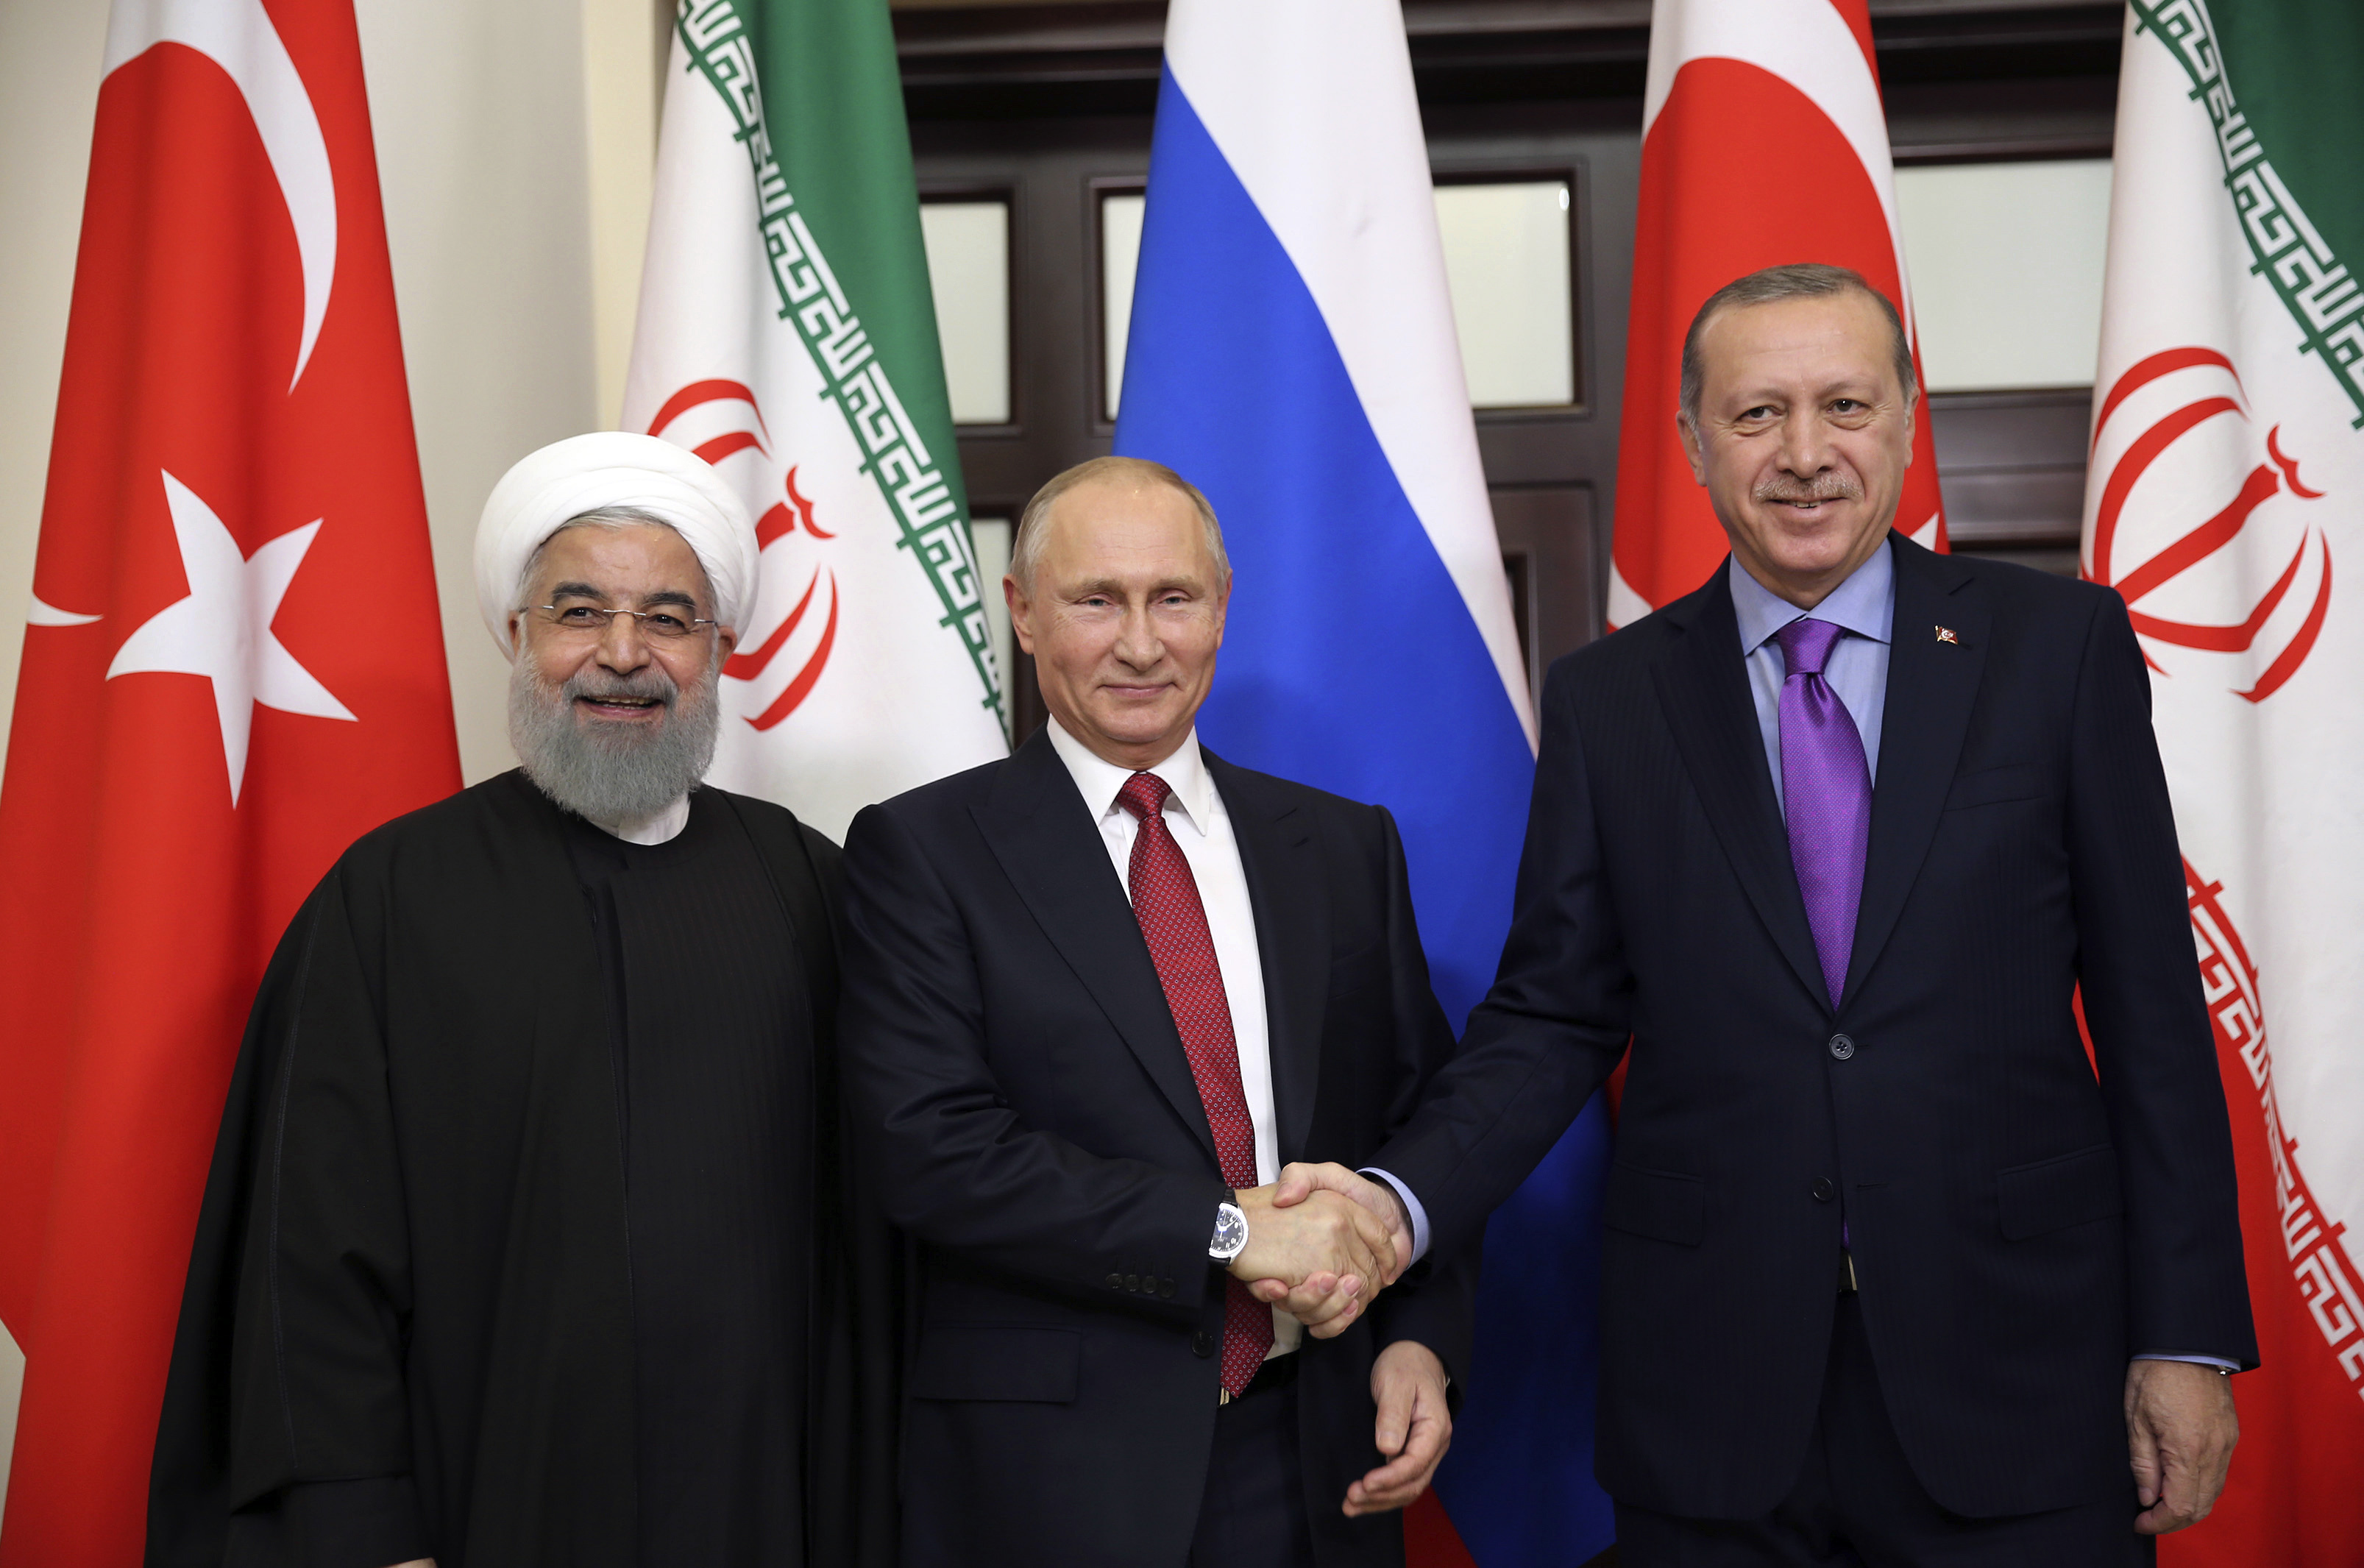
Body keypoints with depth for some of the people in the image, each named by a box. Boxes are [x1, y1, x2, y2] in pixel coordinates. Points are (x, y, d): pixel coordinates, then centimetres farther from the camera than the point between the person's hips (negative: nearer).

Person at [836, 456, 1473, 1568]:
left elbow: (1420, 1118, 10)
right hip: (1049, 1475, -3)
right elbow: (932, 1150, -14)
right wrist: (1228, 1228, -18)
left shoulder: (1347, 847, 8)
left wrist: (1420, 1338, -6)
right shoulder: (921, 852, -4)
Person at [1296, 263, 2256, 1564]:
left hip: (2016, 1373, 0)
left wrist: (2190, 1336, -2)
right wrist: (1398, 1200, -15)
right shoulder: (1606, 699, 3)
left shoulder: (2061, 647, 0)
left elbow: (2150, 1005, 1)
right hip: (1714, 1395, 1)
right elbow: (1554, 1017, 3)